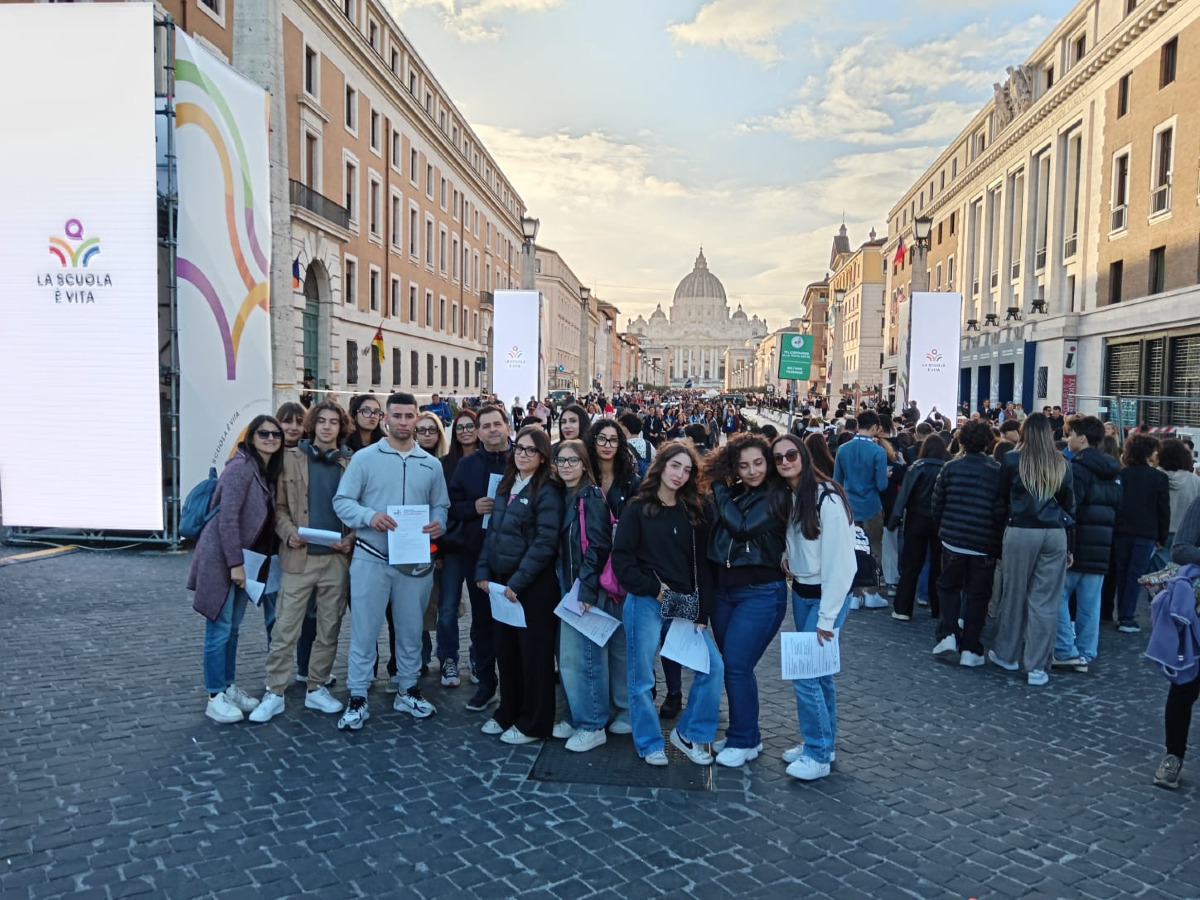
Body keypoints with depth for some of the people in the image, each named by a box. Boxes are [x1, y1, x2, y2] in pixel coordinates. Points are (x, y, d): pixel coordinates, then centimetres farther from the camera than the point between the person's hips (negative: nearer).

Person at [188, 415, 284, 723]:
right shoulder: (241, 466, -16)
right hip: (222, 557, -8)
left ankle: (228, 687, 26)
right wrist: (235, 563, -21)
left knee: (233, 628, 16)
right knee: (219, 629, -1)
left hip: (245, 557, 8)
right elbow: (228, 516, -21)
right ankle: (215, 698, 8)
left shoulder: (270, 471, 10)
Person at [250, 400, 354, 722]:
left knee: (329, 629, 9)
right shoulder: (291, 458, 4)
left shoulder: (351, 463, 5)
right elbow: (280, 505, 4)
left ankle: (316, 688, 22)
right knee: (286, 629, 0)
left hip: (337, 558, 2)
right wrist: (288, 531, -13)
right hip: (300, 556, -1)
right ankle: (274, 693, 11)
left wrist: (352, 538, -9)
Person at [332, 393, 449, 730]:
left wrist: (438, 524, -12)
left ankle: (407, 691, 29)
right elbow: (341, 501, -6)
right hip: (372, 559, -3)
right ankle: (357, 698, 14)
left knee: (411, 630, 14)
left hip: (416, 560, 3)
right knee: (364, 630, 3)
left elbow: (440, 506, 11)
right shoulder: (364, 458, -3)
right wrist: (370, 516, -24)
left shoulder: (431, 465, 7)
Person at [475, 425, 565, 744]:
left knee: (534, 653, 4)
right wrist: (483, 571, 5)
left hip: (533, 584, -7)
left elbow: (545, 542, -18)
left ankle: (533, 724, 18)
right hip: (502, 581, 7)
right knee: (505, 649, 15)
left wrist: (518, 581, -19)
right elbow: (492, 531, 14)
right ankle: (508, 713, 31)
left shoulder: (547, 491, -12)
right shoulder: (506, 485, 11)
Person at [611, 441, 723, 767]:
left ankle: (689, 732, 17)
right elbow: (621, 559, -8)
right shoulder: (638, 509, -3)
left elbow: (701, 565, 6)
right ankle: (649, 743, 23)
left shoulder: (693, 513, 8)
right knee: (642, 677, 3)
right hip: (645, 604, -4)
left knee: (713, 667, -2)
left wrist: (702, 612, -1)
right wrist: (653, 588, -12)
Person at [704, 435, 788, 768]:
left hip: (761, 593, -7)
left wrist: (719, 489, -13)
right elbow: (713, 534, 5)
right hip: (725, 590, 7)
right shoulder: (731, 495, 8)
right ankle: (741, 733, 28)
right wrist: (720, 489, -4)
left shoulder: (776, 497, -10)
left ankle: (745, 741, 10)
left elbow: (742, 526, -22)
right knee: (729, 665, 12)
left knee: (738, 666, -7)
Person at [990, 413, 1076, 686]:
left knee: (1014, 594, 10)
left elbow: (1001, 500, 2)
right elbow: (1069, 506, 9)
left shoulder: (1012, 460, -2)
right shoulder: (1062, 464, 6)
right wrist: (1069, 546, 14)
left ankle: (1007, 655, 24)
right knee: (1045, 600, 4)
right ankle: (1037, 667, 7)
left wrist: (1002, 526, 11)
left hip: (1021, 532, -2)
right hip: (1055, 534, 2)